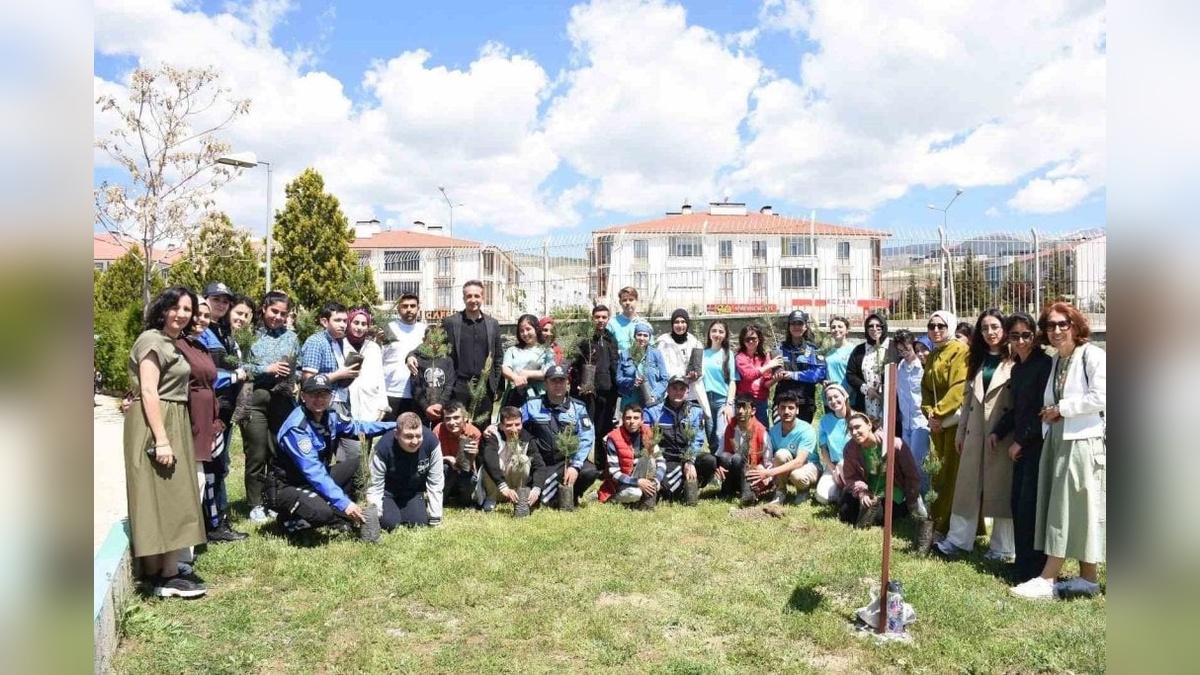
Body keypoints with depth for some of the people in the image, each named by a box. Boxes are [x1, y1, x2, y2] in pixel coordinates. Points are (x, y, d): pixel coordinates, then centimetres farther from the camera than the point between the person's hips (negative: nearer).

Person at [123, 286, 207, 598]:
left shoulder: (171, 342, 17)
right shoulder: (152, 340, -12)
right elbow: (148, 392, -20)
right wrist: (161, 439, -24)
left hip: (172, 422, 10)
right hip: (155, 425, -10)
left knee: (170, 497, 11)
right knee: (162, 497, -6)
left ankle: (156, 571, 19)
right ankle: (166, 576, 0)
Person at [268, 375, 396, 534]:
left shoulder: (330, 416, -3)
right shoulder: (297, 427, -26)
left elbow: (356, 426, 17)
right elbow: (313, 471, -30)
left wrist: (393, 425, 12)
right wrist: (344, 503, -33)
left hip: (314, 481, 9)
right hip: (285, 487, -8)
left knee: (355, 465, 1)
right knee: (322, 512, -33)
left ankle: (338, 517, 1)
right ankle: (291, 519, 0)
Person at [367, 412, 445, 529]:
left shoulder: (431, 442, -30)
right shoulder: (384, 448, -34)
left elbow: (435, 483, -21)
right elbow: (375, 486, -22)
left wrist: (435, 519, -17)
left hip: (414, 492, 2)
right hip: (388, 492, -2)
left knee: (420, 521, -12)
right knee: (390, 522, -20)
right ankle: (391, 510, 17)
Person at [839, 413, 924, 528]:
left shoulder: (893, 443, -22)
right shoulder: (850, 448, -13)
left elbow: (912, 475, -13)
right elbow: (850, 477, -5)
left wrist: (912, 504, -8)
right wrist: (862, 492, -25)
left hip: (891, 490, -4)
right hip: (868, 490, 4)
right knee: (845, 515, -8)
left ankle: (905, 506, 4)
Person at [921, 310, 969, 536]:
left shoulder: (960, 351, -8)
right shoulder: (931, 357, 17)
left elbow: (959, 387, -17)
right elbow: (926, 388, 14)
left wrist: (938, 413, -16)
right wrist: (929, 413, -3)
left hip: (956, 421, -7)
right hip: (937, 423, 8)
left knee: (954, 474, -5)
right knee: (937, 473, 10)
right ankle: (939, 523, 20)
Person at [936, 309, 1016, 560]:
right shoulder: (977, 361, 16)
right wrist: (960, 431, 15)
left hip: (1003, 434, -5)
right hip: (975, 432, 5)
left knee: (1001, 488, 3)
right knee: (967, 485, 7)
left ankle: (1002, 547, 14)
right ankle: (959, 539, 15)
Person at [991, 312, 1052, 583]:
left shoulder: (1045, 364, -10)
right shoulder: (1017, 368, 15)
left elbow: (1044, 409, -14)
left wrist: (1021, 441, -10)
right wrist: (997, 432, 9)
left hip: (1039, 444, -8)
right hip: (1021, 445, 8)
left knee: (1029, 505, -7)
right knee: (1018, 503, 9)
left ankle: (1032, 568, 3)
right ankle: (1022, 562, 19)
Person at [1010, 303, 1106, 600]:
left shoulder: (1093, 356, -7)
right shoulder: (1055, 360, 16)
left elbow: (1100, 398, -16)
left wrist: (1061, 409, -10)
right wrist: (1049, 415, -2)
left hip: (1081, 442, -8)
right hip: (1056, 440, 8)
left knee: (1071, 508, -3)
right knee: (1060, 508, 8)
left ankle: (1047, 579, -3)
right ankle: (1087, 578, 16)